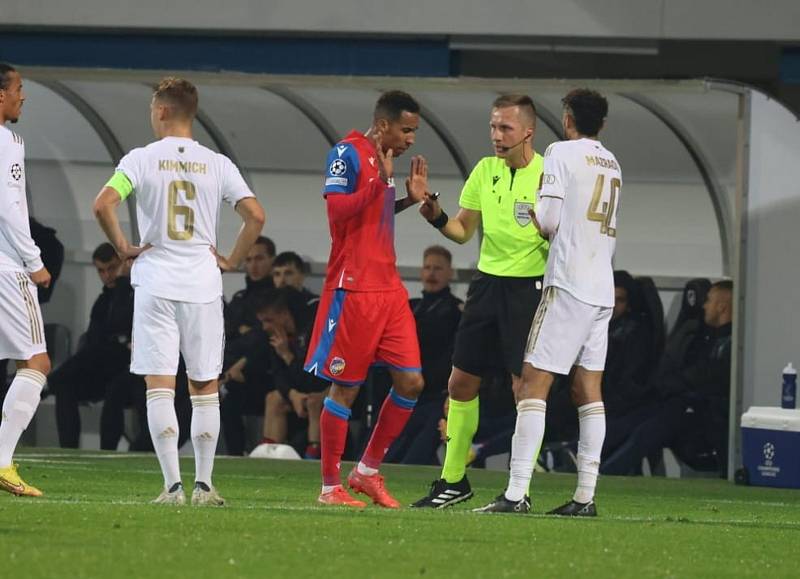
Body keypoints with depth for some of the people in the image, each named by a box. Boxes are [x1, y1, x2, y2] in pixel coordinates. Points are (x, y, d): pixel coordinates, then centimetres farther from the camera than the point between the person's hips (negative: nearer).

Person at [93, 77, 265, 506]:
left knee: (159, 386, -1)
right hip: (202, 285, 2)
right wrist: (232, 260, 10)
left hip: (155, 284, -2)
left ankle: (173, 485, -9)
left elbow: (103, 204, -16)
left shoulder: (141, 159, -3)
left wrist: (122, 247, -1)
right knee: (205, 388, 11)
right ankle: (204, 484, 10)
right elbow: (255, 215, -3)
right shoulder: (217, 164, 3)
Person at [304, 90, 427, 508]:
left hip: (388, 288, 8)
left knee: (410, 382, 3)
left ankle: (368, 472, 15)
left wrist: (410, 199, 15)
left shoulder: (383, 159, 17)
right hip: (353, 288, -8)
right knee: (345, 387, -2)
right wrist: (381, 181, -25)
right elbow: (338, 210, -19)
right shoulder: (348, 153, -9)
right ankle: (330, 487, 6)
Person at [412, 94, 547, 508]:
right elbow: (463, 231, 13)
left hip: (529, 287, -6)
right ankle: (453, 480, 21)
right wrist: (436, 217, -6)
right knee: (461, 382, 9)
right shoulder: (485, 171, 7)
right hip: (488, 282, 7)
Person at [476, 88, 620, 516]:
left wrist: (530, 213, 11)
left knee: (533, 383, -9)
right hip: (603, 288, 7)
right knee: (588, 387, 8)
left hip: (568, 285, -7)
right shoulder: (612, 164, 18)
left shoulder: (562, 152, -4)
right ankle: (586, 496, 3)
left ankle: (517, 493, -16)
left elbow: (549, 221, -10)